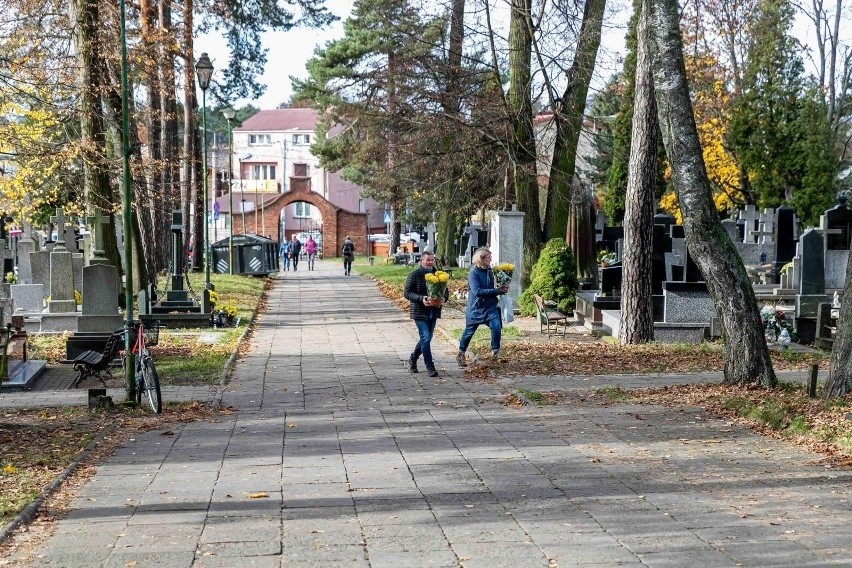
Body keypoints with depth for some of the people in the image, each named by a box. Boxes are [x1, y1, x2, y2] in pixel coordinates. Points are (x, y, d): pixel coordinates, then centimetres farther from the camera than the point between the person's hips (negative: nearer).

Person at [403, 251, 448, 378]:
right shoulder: (414, 275, -7)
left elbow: (446, 291, 13)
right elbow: (406, 292, -10)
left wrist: (443, 298, -11)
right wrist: (421, 299, -24)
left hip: (434, 312, 6)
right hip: (419, 311, -5)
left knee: (426, 338, 14)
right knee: (426, 338, -13)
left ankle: (413, 359, 37)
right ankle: (430, 367, -5)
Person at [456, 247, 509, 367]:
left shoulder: (490, 271, 4)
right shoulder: (474, 273, -15)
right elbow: (477, 291, -25)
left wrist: (501, 290, -5)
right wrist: (496, 291, -25)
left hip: (490, 306, 4)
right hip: (476, 307, -4)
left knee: (496, 326, -19)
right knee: (469, 331, 10)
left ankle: (495, 351, -5)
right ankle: (460, 354, 28)